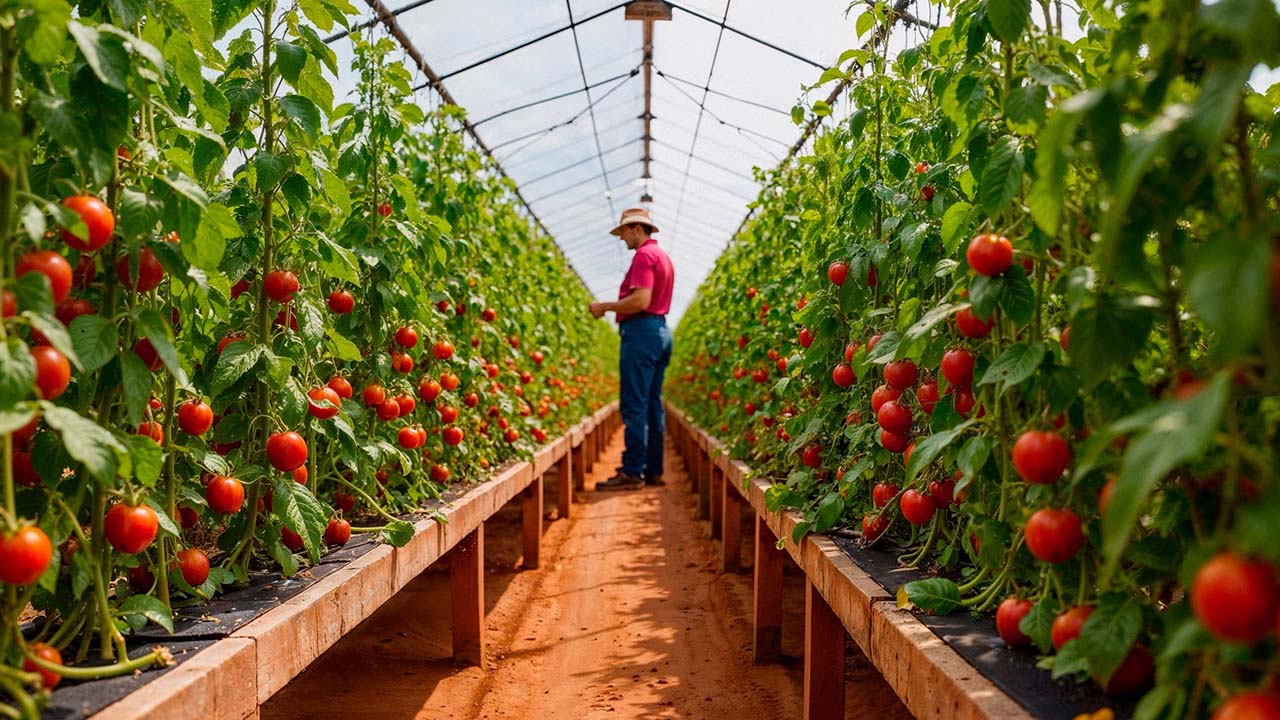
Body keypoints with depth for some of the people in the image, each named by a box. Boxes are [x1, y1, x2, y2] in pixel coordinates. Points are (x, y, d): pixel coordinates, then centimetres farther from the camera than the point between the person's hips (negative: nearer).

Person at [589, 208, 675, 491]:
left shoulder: (644, 255, -10)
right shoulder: (663, 256, 22)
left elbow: (641, 300, -20)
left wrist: (605, 306, -10)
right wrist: (617, 309, 20)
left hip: (641, 330, -10)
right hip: (660, 330, 10)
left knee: (634, 406, -9)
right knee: (653, 404, 10)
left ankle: (632, 472, -8)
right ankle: (653, 470, 13)